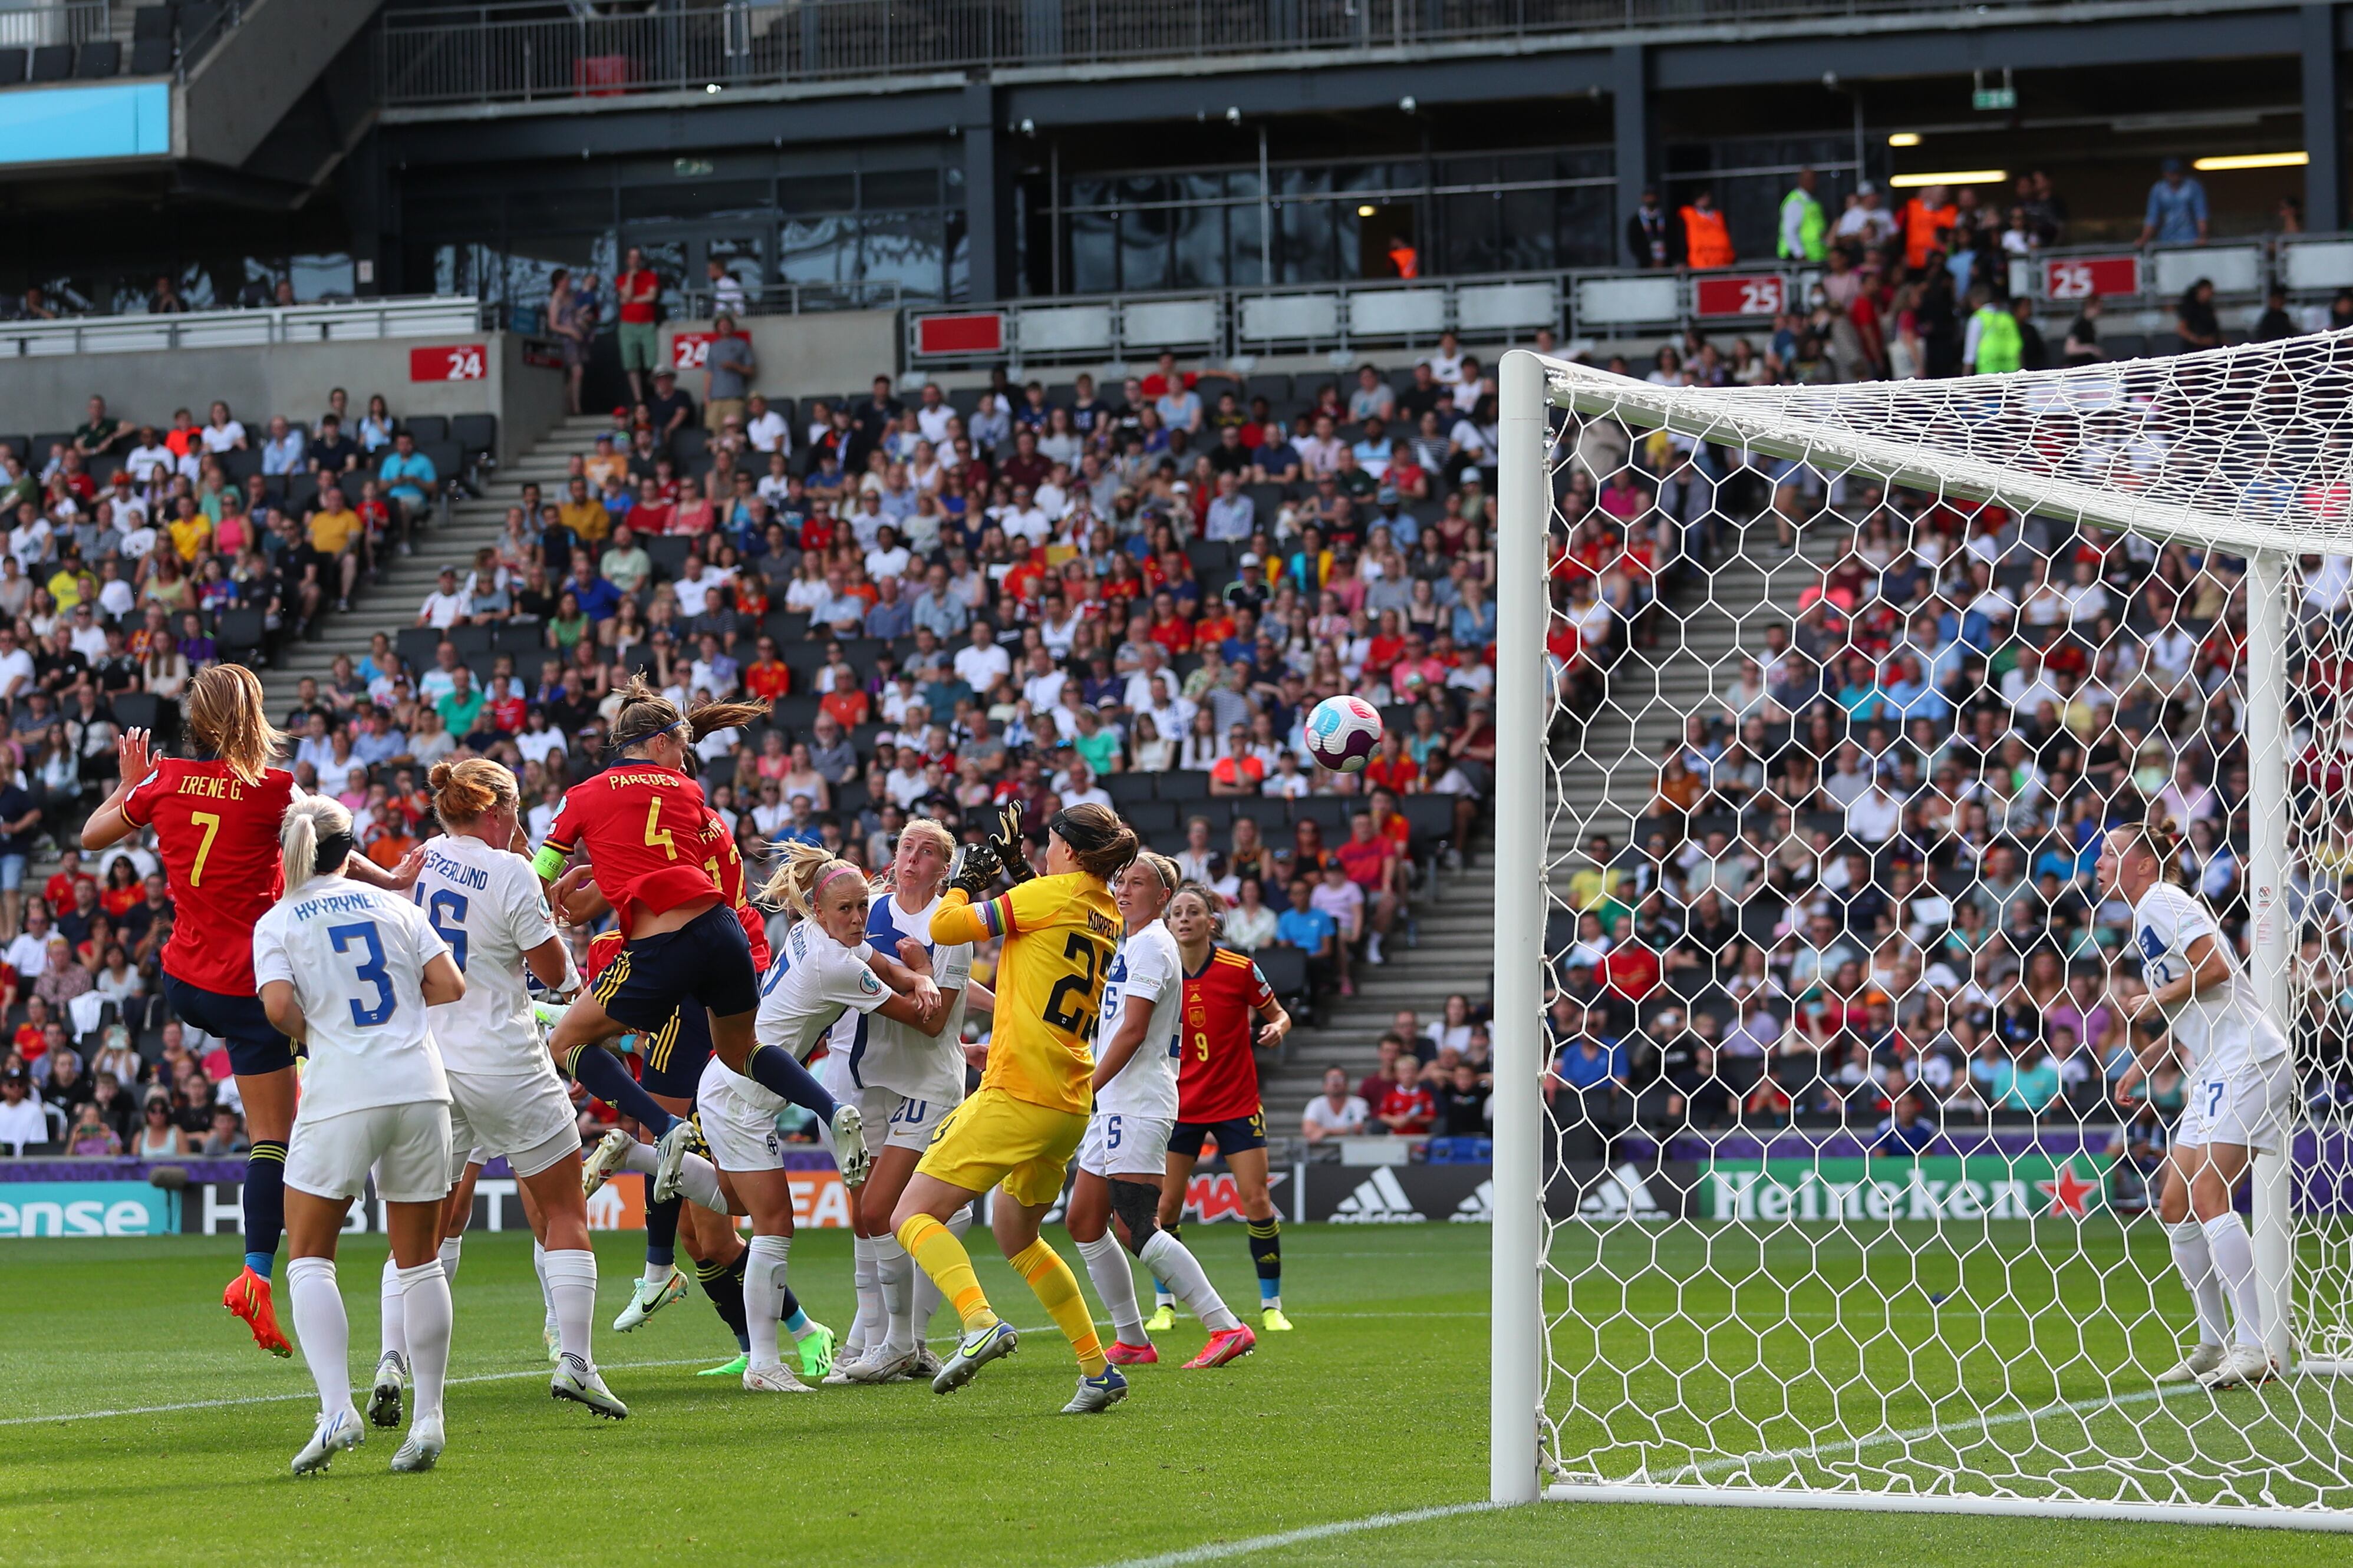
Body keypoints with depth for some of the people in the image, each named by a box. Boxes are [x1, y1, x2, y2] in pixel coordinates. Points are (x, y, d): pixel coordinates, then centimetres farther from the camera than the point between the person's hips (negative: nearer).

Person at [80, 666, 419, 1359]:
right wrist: (392, 880, 16)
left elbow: (92, 836, 15)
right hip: (247, 982, -6)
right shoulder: (271, 790, -12)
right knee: (275, 1134, 0)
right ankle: (256, 1276, -6)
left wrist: (129, 782, 29)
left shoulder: (165, 782, 0)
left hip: (182, 981, 6)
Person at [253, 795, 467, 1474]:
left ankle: (337, 1410, -12)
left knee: (308, 1258, 6)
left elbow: (279, 1006, -10)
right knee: (419, 1260, 10)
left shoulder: (278, 922, 4)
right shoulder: (393, 906, 12)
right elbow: (449, 986, 4)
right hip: (420, 1087, 3)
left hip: (341, 1095, -3)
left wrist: (314, 1031, 10)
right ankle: (427, 1419, 9)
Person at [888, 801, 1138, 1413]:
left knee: (912, 1215, -7)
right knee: (1016, 1235, 26)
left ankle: (981, 1322, -29)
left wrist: (968, 877, 10)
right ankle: (1098, 1369, 23)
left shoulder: (1048, 895, -9)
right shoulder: (1109, 916, 13)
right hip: (1069, 1108, 8)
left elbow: (946, 927, -7)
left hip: (1016, 1097, -8)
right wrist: (1014, 867, 30)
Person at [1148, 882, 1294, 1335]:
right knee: (1166, 1205, -3)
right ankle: (1165, 1304, 11)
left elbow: (1278, 1014, 3)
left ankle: (1271, 1305, 5)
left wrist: (1276, 1029, -18)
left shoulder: (1240, 969, -9)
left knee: (1258, 1202, -7)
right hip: (1180, 1105, 2)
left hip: (1237, 1104, -2)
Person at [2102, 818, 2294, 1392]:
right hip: (2215, 1071, 11)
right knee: (2175, 1206, 8)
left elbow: (2215, 967, -21)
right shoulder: (2147, 915, 22)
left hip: (2247, 1062, -11)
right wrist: (2142, 1062, 20)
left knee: (2207, 1194, -20)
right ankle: (2214, 1343, 13)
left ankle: (2253, 1348, -23)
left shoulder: (2160, 901, -7)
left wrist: (2153, 1002, -9)